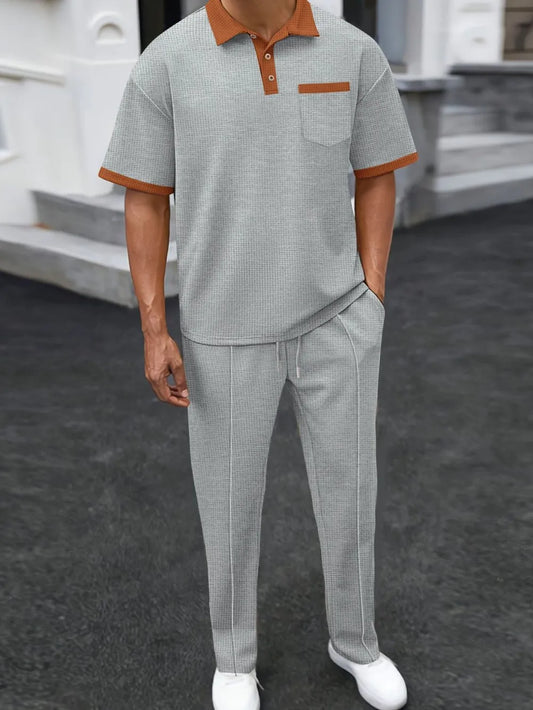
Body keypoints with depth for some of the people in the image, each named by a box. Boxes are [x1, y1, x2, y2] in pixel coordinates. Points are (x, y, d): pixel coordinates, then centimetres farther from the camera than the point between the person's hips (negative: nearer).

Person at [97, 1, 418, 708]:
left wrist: (372, 302, 0)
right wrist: (154, 333, -8)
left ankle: (355, 640, 42)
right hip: (227, 329, -1)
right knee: (230, 500, 11)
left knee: (348, 490, 14)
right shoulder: (167, 62, -7)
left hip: (334, 321, 2)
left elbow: (376, 179, 6)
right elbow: (145, 200, -3)